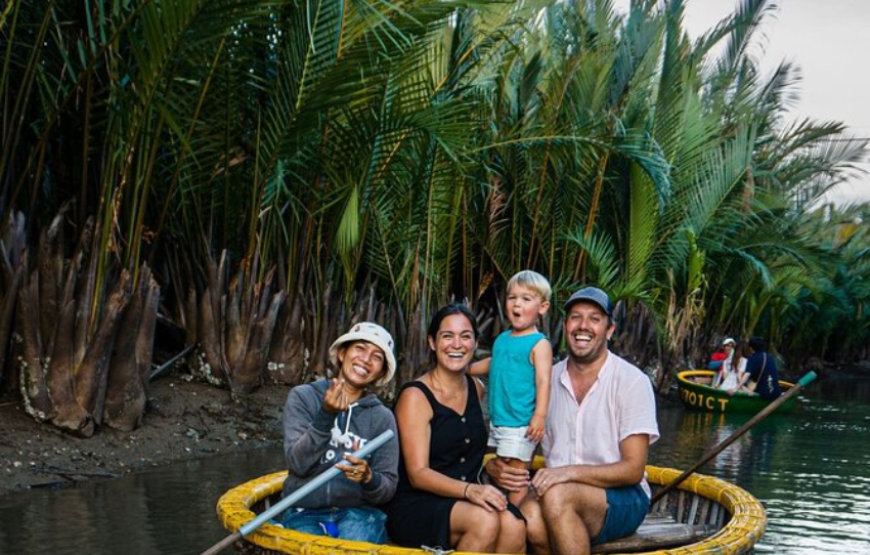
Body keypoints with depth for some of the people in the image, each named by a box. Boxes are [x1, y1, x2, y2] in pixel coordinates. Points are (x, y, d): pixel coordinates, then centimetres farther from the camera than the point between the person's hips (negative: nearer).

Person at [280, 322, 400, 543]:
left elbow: (387, 490, 3)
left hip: (358, 513, 1)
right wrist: (326, 416, -21)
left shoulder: (382, 418, 6)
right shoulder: (303, 397, 3)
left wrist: (368, 478, -20)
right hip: (305, 512, -1)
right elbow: (297, 463, -8)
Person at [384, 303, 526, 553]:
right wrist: (469, 490, -31)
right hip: (414, 507, -5)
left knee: (513, 526, -28)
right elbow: (418, 474, -16)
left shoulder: (477, 389, 12)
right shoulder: (415, 396, -7)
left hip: (463, 503, 5)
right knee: (485, 520, -34)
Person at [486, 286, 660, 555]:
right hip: (560, 498, 3)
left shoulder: (632, 381, -6)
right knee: (530, 515, -32)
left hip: (622, 499, -3)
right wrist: (497, 466, -11)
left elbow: (633, 470, -11)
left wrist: (570, 472, -25)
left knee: (557, 495, -34)